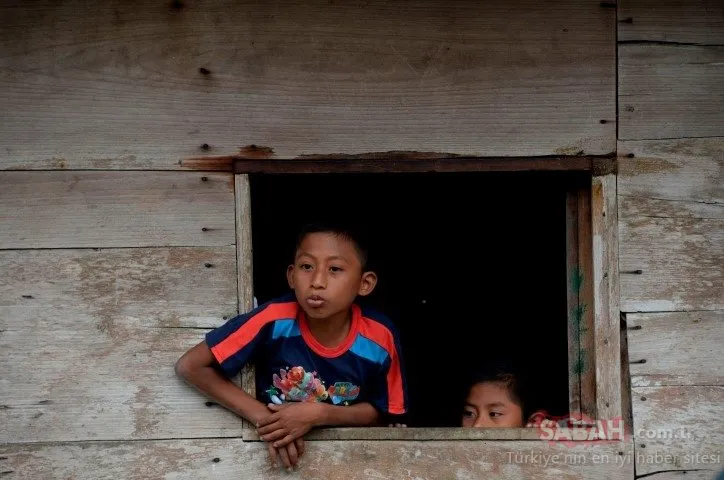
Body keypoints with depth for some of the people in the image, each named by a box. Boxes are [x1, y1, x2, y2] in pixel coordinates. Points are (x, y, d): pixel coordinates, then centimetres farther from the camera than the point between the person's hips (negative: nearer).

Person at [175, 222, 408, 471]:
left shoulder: (381, 338, -19)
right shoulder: (274, 320, -23)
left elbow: (380, 413, -5)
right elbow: (190, 366, -19)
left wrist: (319, 414, -23)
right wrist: (263, 417, -25)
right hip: (279, 444, -1)